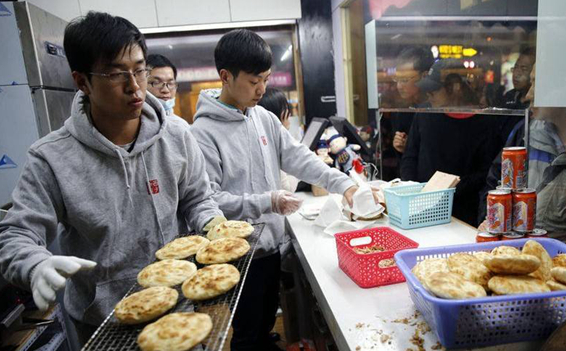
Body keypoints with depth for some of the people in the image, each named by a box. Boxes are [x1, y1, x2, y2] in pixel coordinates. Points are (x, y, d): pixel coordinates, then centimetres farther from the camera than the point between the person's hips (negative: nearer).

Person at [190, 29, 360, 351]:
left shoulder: (265, 118, 3)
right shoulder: (203, 131, -18)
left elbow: (299, 158, 1)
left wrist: (343, 184, -10)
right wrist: (266, 202, -26)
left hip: (271, 245, 6)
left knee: (266, 323, 26)